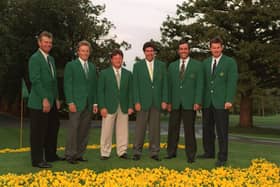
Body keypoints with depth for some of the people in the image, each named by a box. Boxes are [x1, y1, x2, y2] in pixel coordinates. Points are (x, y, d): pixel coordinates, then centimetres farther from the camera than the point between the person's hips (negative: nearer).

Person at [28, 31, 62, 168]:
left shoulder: (51, 59, 17)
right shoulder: (35, 58, -10)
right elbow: (35, 80, -18)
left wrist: (56, 99, 14)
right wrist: (44, 99, -21)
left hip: (51, 102, 9)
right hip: (39, 102, -9)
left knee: (53, 128, 15)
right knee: (38, 131, -2)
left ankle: (51, 155, 28)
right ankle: (37, 160, 8)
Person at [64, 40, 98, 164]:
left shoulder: (92, 67, 16)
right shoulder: (71, 65, 0)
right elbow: (67, 85, -5)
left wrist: (95, 103, 9)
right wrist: (70, 102, -13)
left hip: (89, 104, 5)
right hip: (76, 103, -5)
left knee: (84, 131, 6)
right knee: (73, 129, -6)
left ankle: (79, 154, 14)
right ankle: (70, 155, 3)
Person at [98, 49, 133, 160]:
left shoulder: (128, 74, 10)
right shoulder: (104, 73, 3)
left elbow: (130, 91, 9)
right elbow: (100, 91, -1)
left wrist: (130, 106, 0)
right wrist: (102, 107, -9)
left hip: (124, 107, 2)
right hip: (109, 107, -2)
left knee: (122, 131, 5)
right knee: (106, 131, 2)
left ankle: (122, 152, 14)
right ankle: (105, 153, 10)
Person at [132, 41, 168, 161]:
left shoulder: (161, 65, 8)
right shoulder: (137, 66, 3)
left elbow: (164, 84, 6)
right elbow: (135, 85, 0)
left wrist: (164, 100, -2)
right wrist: (136, 102, -8)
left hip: (157, 102, 2)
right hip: (143, 101, -2)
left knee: (155, 128, 6)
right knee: (140, 128, 2)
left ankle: (154, 152, 15)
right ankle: (137, 152, 11)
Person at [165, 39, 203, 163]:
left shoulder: (197, 65, 3)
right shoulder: (172, 66, 12)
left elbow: (199, 85, -3)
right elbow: (169, 85, 11)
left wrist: (198, 102, -11)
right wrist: (168, 102, 4)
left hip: (190, 102, -3)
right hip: (175, 103, 3)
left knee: (189, 129, 1)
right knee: (173, 128, 7)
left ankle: (191, 155, 10)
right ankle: (171, 152, 19)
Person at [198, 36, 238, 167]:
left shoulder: (230, 62, -1)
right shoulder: (205, 62, 13)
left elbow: (232, 82, -7)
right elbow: (203, 82, 13)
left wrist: (229, 100, -15)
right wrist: (200, 99, 9)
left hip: (221, 102, -5)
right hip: (207, 101, 5)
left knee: (222, 130, -2)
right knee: (207, 128, 11)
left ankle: (222, 157, 6)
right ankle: (209, 152, 24)